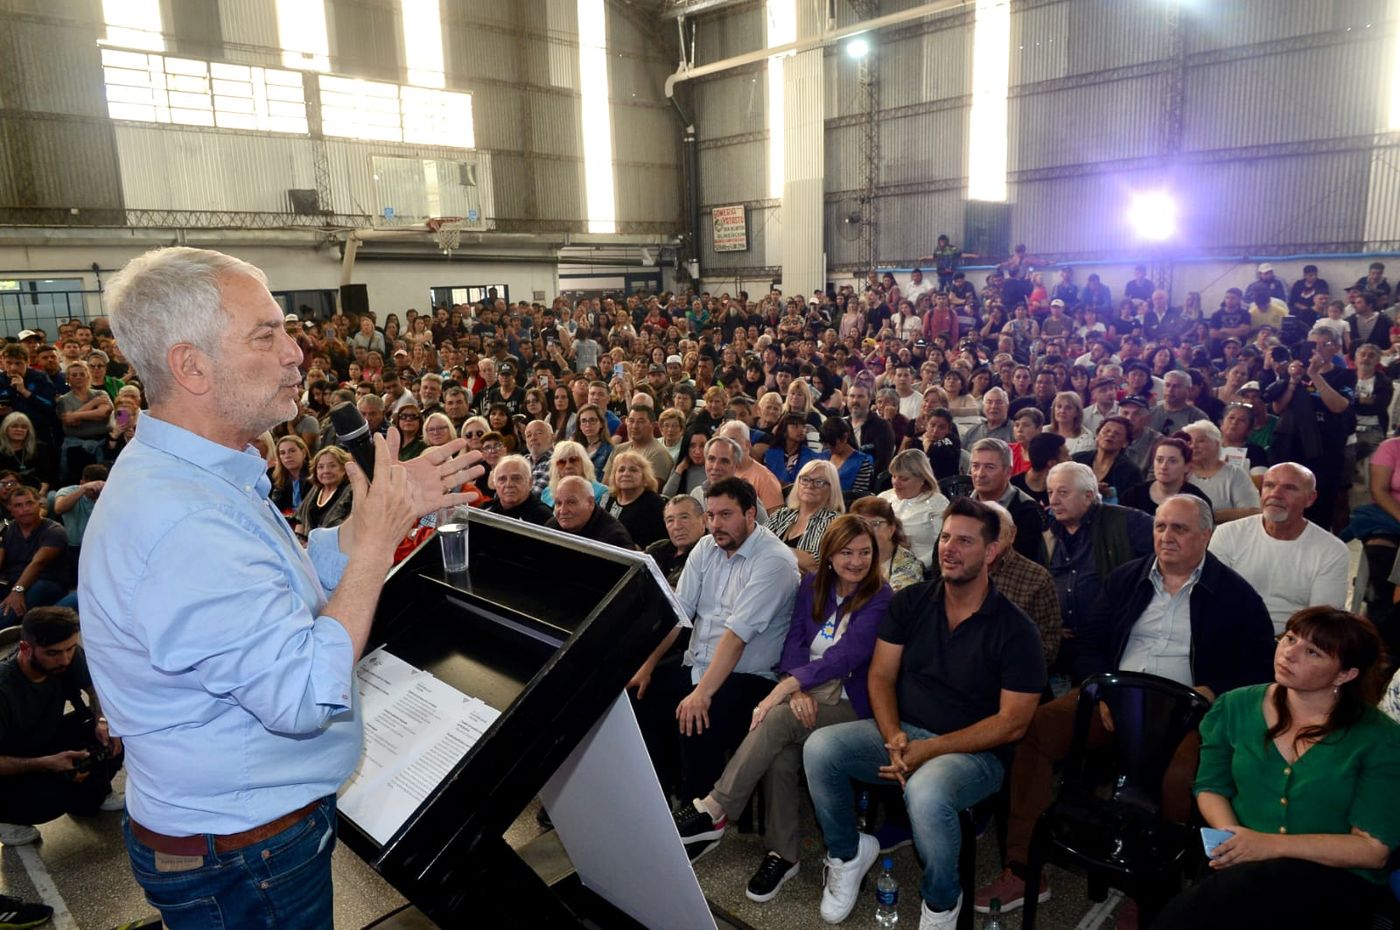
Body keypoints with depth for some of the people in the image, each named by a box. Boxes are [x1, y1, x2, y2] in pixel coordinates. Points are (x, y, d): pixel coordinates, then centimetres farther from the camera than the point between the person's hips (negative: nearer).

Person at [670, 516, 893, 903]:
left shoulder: (880, 598, -8)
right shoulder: (813, 584, 8)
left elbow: (846, 656, -19)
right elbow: (794, 641, 2)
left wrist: (786, 687, -28)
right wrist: (797, 690, -19)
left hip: (848, 704, -4)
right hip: (805, 693, 4)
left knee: (780, 719, -32)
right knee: (780, 751, -29)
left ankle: (714, 811, -21)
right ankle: (782, 852, -12)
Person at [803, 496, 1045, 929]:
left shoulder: (1015, 630, -10)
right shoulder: (910, 602, 2)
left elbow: (1012, 723, -12)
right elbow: (881, 676, 4)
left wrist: (930, 750, -19)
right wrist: (894, 737, -16)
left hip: (973, 750, -4)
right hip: (902, 732, 4)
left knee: (926, 792, -37)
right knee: (820, 748, -21)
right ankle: (847, 853, 6)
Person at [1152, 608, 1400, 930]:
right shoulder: (1236, 707, 5)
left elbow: (1374, 849, -7)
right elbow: (1211, 787, 12)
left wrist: (1272, 845, -19)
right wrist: (1231, 835, -11)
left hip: (1335, 878, -3)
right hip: (1238, 864, 3)